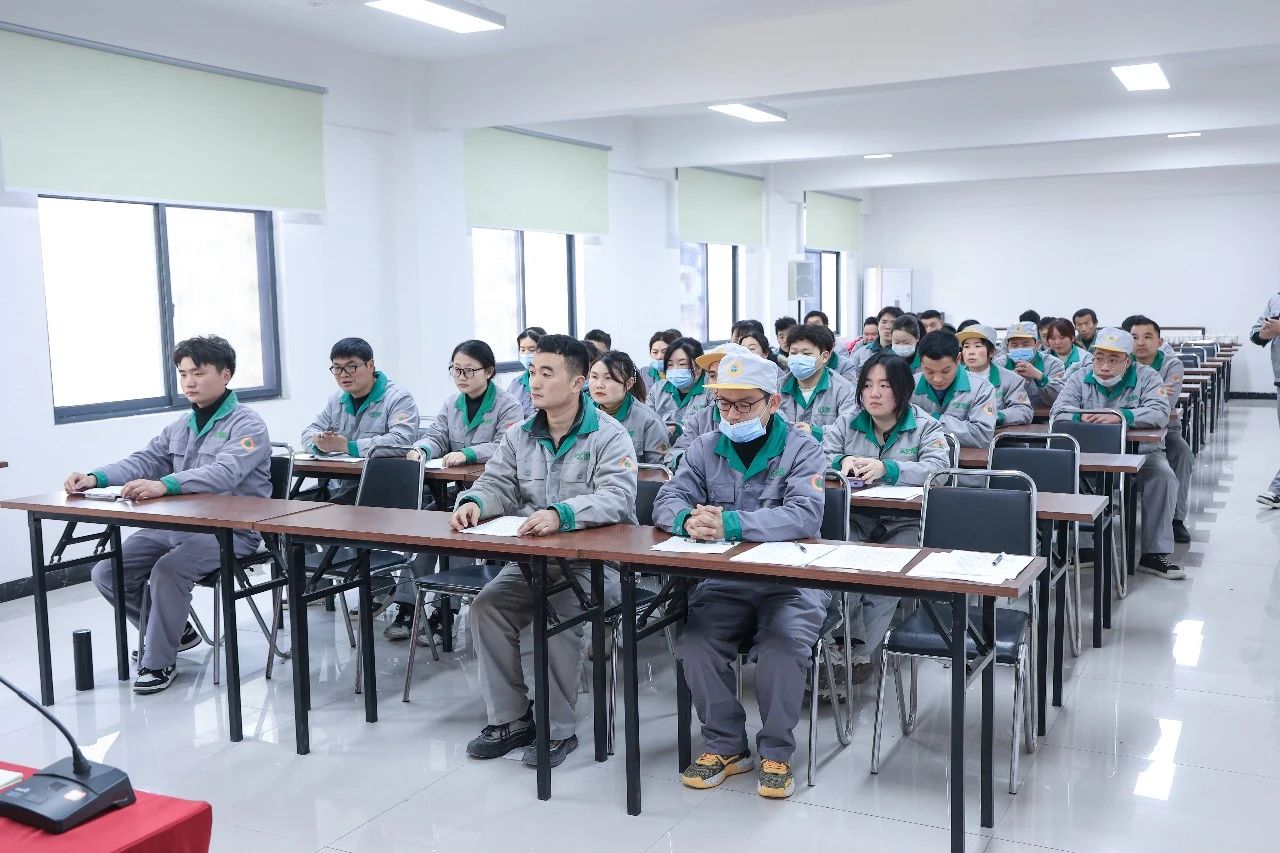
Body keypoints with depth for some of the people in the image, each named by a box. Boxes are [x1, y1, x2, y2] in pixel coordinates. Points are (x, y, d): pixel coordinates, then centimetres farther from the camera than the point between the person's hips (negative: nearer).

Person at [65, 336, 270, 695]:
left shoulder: (247, 425, -9)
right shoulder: (181, 425, 18)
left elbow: (225, 473, -28)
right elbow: (144, 460, 8)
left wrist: (164, 485, -43)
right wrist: (95, 478, -12)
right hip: (177, 524, 8)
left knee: (169, 569, -32)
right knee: (107, 572, -4)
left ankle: (159, 662, -11)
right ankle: (172, 632, 17)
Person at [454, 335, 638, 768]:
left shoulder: (609, 436, -8)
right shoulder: (519, 436, 12)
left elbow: (616, 498, -23)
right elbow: (497, 484, 6)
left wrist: (560, 514, -40)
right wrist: (474, 502, -19)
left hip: (594, 560, -5)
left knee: (560, 614, -30)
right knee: (487, 605, -16)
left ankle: (559, 729, -11)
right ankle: (509, 719, -2)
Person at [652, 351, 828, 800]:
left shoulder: (802, 450, -2)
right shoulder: (705, 449, 10)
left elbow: (805, 514, -19)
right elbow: (667, 501, 3)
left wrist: (731, 524, -31)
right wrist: (689, 520, -23)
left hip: (791, 580, -3)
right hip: (724, 580, 3)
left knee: (785, 643, -30)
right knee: (695, 642, -23)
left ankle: (776, 753, -7)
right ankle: (725, 745, -1)